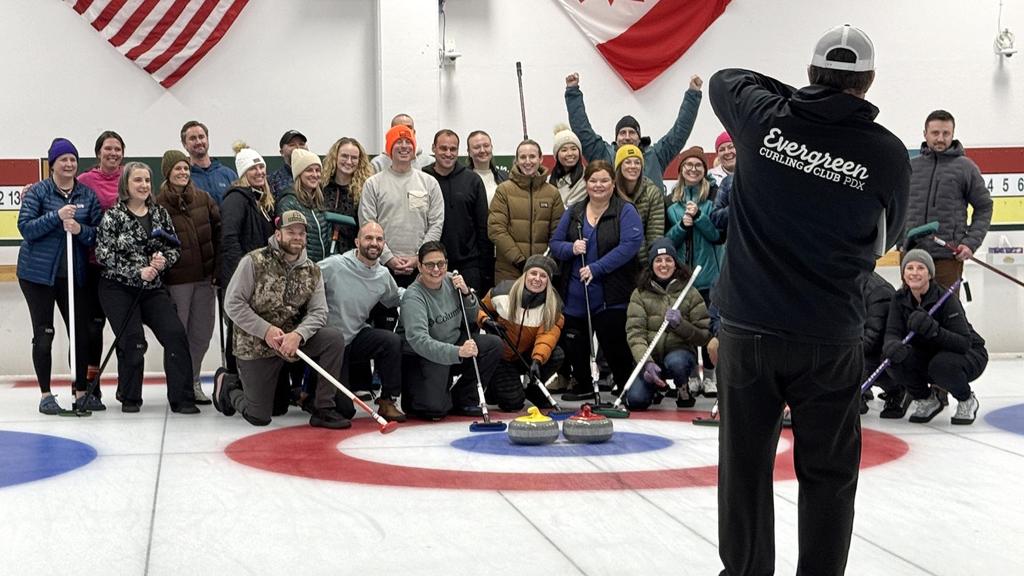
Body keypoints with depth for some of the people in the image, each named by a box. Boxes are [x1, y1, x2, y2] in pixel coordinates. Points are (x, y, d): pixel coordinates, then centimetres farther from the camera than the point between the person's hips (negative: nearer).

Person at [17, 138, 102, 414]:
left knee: (81, 332, 3)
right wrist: (57, 216, -21)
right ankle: (46, 394, 10)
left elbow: (99, 234, 4)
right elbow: (25, 228, -11)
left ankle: (81, 391, 14)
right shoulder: (38, 191, -2)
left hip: (74, 274, 3)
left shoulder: (88, 195, 6)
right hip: (38, 273, -3)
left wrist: (80, 229, -16)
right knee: (44, 334, 2)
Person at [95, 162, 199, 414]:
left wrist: (164, 260, -11)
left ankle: (182, 398, -7)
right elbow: (104, 255, -11)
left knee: (175, 334, -12)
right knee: (132, 342, -10)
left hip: (153, 288, 4)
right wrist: (137, 272, -18)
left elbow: (175, 247, 11)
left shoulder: (160, 213, 7)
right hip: (119, 289, -4)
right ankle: (129, 398, 12)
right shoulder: (113, 215, -6)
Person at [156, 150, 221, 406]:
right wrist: (159, 280, -10)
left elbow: (218, 234, 8)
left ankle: (193, 382, 24)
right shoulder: (159, 205, -7)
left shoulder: (203, 199, 6)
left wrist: (219, 269, 1)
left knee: (202, 334, 10)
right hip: (177, 280, -4)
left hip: (205, 278, 5)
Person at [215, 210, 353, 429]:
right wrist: (267, 330, -22)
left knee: (334, 338, -22)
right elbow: (233, 304, -15)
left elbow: (318, 312, -6)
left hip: (292, 338, 4)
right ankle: (228, 384, 30)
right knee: (259, 417, -4)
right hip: (255, 345, -4)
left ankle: (324, 409, -13)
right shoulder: (255, 261, -13)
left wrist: (298, 335, -26)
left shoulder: (312, 271, 1)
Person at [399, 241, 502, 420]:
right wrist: (458, 352, -46)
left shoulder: (450, 281, -3)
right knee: (434, 409, -26)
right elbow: (418, 340, -36)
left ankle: (463, 400, 0)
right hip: (422, 356, -7)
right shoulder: (413, 297, -23)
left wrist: (466, 294, -12)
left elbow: (472, 316, 10)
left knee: (494, 344, -14)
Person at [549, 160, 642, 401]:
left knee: (614, 345, -5)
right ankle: (583, 387, 31)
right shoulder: (573, 212, 11)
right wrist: (571, 248, -13)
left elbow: (630, 244, -17)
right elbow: (555, 244, 12)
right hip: (575, 295, 5)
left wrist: (597, 268, -21)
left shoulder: (626, 211, -5)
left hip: (611, 296, -5)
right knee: (574, 343, 13)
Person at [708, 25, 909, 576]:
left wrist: (796, 96, 18)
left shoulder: (766, 117, -4)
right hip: (829, 338, -1)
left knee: (745, 463, 12)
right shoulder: (888, 153, -6)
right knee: (827, 472, 10)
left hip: (746, 327, 1)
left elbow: (724, 78, 18)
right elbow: (883, 240, 9)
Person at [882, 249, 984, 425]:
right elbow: (892, 332, -18)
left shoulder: (946, 298, -24)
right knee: (896, 358, -24)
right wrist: (892, 345, -43)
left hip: (969, 355, -4)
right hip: (927, 356, 4)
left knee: (942, 364, -37)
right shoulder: (900, 298, -8)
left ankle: (967, 400, -4)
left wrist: (933, 329, -48)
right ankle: (927, 401, 2)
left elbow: (964, 343, -32)